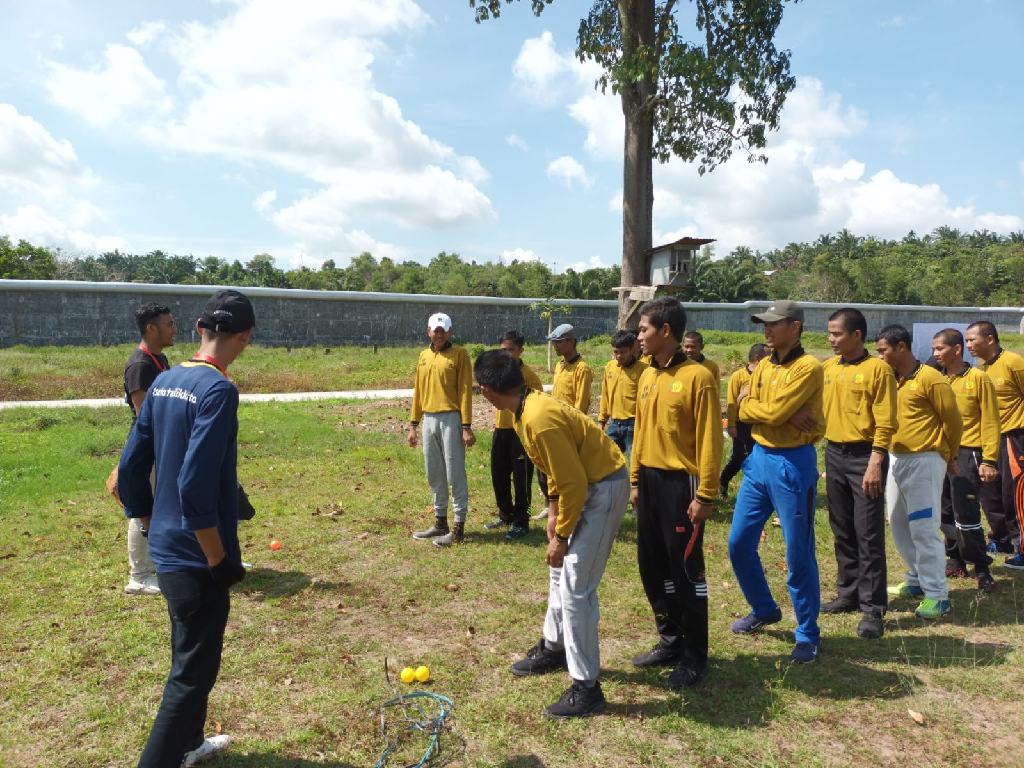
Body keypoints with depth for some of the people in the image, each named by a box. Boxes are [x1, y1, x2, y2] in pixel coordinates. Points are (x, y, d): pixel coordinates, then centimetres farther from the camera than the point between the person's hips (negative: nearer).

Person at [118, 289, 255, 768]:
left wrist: (153, 526, 19)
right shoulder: (218, 390, -21)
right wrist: (219, 559, -18)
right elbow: (195, 485, -27)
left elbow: (129, 468, 8)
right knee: (193, 673, 6)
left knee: (187, 657, 26)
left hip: (166, 551, 9)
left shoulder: (163, 382, 4)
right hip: (195, 560, -9)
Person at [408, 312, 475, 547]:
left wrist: (466, 427, -15)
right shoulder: (424, 356, 14)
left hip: (451, 419, -6)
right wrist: (413, 424, 13)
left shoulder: (459, 354, -4)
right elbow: (418, 392, 17)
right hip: (429, 420, 6)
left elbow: (465, 391, -9)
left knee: (455, 474, -2)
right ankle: (440, 522, 24)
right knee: (434, 475, 12)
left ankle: (459, 527, 5)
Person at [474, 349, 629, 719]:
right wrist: (553, 510, 9)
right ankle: (554, 648, 39)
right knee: (559, 571, 21)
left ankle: (586, 688, 3)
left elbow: (574, 482, -25)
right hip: (585, 485, 10)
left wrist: (561, 536, -16)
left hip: (604, 489, -10)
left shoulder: (540, 420, -29)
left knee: (575, 588, -8)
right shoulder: (527, 408, 1)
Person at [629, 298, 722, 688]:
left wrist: (705, 495, -15)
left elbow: (709, 441, -14)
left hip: (680, 482, -8)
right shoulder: (647, 376, 10)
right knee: (652, 568, 14)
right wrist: (635, 480, 15)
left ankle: (695, 656, 18)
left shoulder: (697, 377, -13)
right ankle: (671, 641, 31)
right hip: (649, 481, 8)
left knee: (685, 571, 2)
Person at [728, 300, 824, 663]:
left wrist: (750, 401, -4)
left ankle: (808, 635, 19)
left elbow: (774, 412, -23)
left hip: (793, 463, -8)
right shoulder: (763, 365, 10)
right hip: (758, 458, 8)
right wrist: (784, 414, -16)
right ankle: (764, 609, 35)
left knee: (799, 556, 2)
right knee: (739, 543, 13)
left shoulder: (808, 367, -13)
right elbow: (744, 411, -1)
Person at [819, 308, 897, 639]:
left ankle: (873, 608, 5)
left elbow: (885, 423, -12)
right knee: (842, 531, 14)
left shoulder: (877, 369, -9)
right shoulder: (827, 368, 9)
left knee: (868, 534, -2)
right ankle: (848, 593, 26)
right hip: (834, 454, 6)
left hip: (864, 456, -6)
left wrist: (875, 464, -17)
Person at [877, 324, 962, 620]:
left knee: (924, 528, -6)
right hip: (895, 460, 8)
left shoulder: (929, 378, -12)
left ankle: (937, 595, 4)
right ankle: (917, 581, 29)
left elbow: (953, 421, -6)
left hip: (924, 461, -8)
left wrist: (948, 456, 6)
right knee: (900, 526, 14)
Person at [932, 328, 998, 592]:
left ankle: (982, 569, 8)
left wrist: (989, 461, -11)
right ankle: (955, 558, 27)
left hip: (966, 455, -5)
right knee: (945, 513, 11)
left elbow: (990, 422, -6)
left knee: (966, 515, -6)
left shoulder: (978, 379, -6)